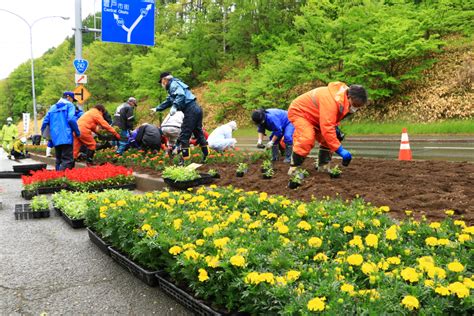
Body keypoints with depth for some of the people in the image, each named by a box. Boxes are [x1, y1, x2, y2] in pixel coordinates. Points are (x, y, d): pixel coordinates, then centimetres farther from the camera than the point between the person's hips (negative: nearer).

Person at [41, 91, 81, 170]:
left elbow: (45, 121, 15)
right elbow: (71, 119, -12)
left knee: (59, 160, 15)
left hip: (55, 139, 7)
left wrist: (44, 134, 25)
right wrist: (77, 132, -5)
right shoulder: (69, 105, 3)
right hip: (66, 138, -7)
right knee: (67, 160, -10)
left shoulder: (53, 107, 21)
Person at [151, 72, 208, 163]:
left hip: (190, 111, -10)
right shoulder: (172, 87, 27)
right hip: (196, 109, 10)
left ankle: (185, 160, -3)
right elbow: (168, 101, 37)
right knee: (199, 133, 17)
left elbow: (181, 95, -23)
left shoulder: (173, 84, -4)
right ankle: (206, 155, 23)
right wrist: (157, 108, 39)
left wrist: (175, 107, -30)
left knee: (184, 136, -5)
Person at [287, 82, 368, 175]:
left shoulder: (344, 98, -7)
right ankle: (294, 168, -18)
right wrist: (340, 150, -39)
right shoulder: (332, 100, -38)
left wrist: (335, 127, -4)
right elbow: (327, 128, -42)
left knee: (327, 139, 4)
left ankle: (323, 167, 12)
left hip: (313, 116, 9)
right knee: (307, 139, -29)